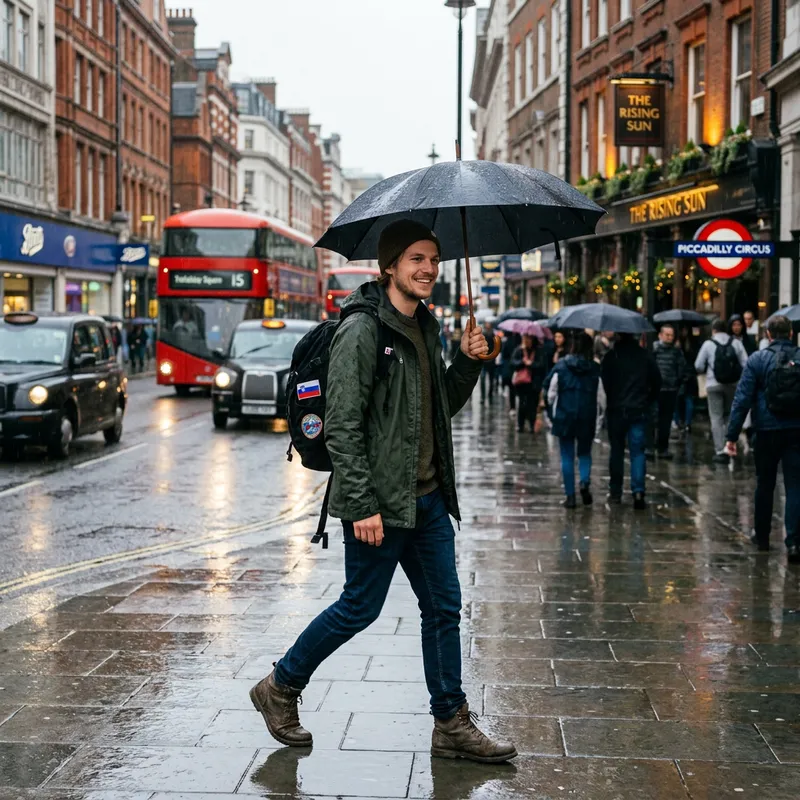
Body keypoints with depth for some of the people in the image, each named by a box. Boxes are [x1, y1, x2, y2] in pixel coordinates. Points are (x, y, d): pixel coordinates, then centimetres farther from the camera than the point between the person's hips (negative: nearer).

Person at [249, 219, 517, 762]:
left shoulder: (425, 327, 12)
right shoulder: (363, 330, -15)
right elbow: (342, 427, -18)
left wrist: (468, 363, 3)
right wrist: (362, 506, -21)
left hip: (427, 499, 8)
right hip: (379, 503, -8)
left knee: (444, 609, 10)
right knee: (360, 609, 2)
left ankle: (452, 725, 20)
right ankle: (281, 688, 23)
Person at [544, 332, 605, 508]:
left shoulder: (560, 367, -3)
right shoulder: (596, 370, -4)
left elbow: (550, 393, 0)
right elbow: (601, 397, -2)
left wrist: (552, 413, 14)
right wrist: (597, 413, 15)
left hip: (564, 416, 0)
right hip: (588, 418, 0)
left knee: (567, 456, 7)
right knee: (585, 453, 17)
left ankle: (570, 496, 4)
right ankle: (585, 482, -9)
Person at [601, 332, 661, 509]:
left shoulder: (611, 356, -7)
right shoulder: (645, 355, 0)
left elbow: (605, 381, -6)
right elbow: (657, 382, 3)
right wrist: (648, 401, 14)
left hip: (616, 410, -1)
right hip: (639, 410, 1)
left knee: (616, 450, 11)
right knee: (637, 451, 1)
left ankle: (615, 492, 17)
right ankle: (638, 491, -14)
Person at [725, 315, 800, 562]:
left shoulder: (757, 360, -5)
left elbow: (742, 399, -8)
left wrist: (732, 435, -5)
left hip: (767, 432, 0)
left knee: (764, 485, 15)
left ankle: (762, 536, 28)